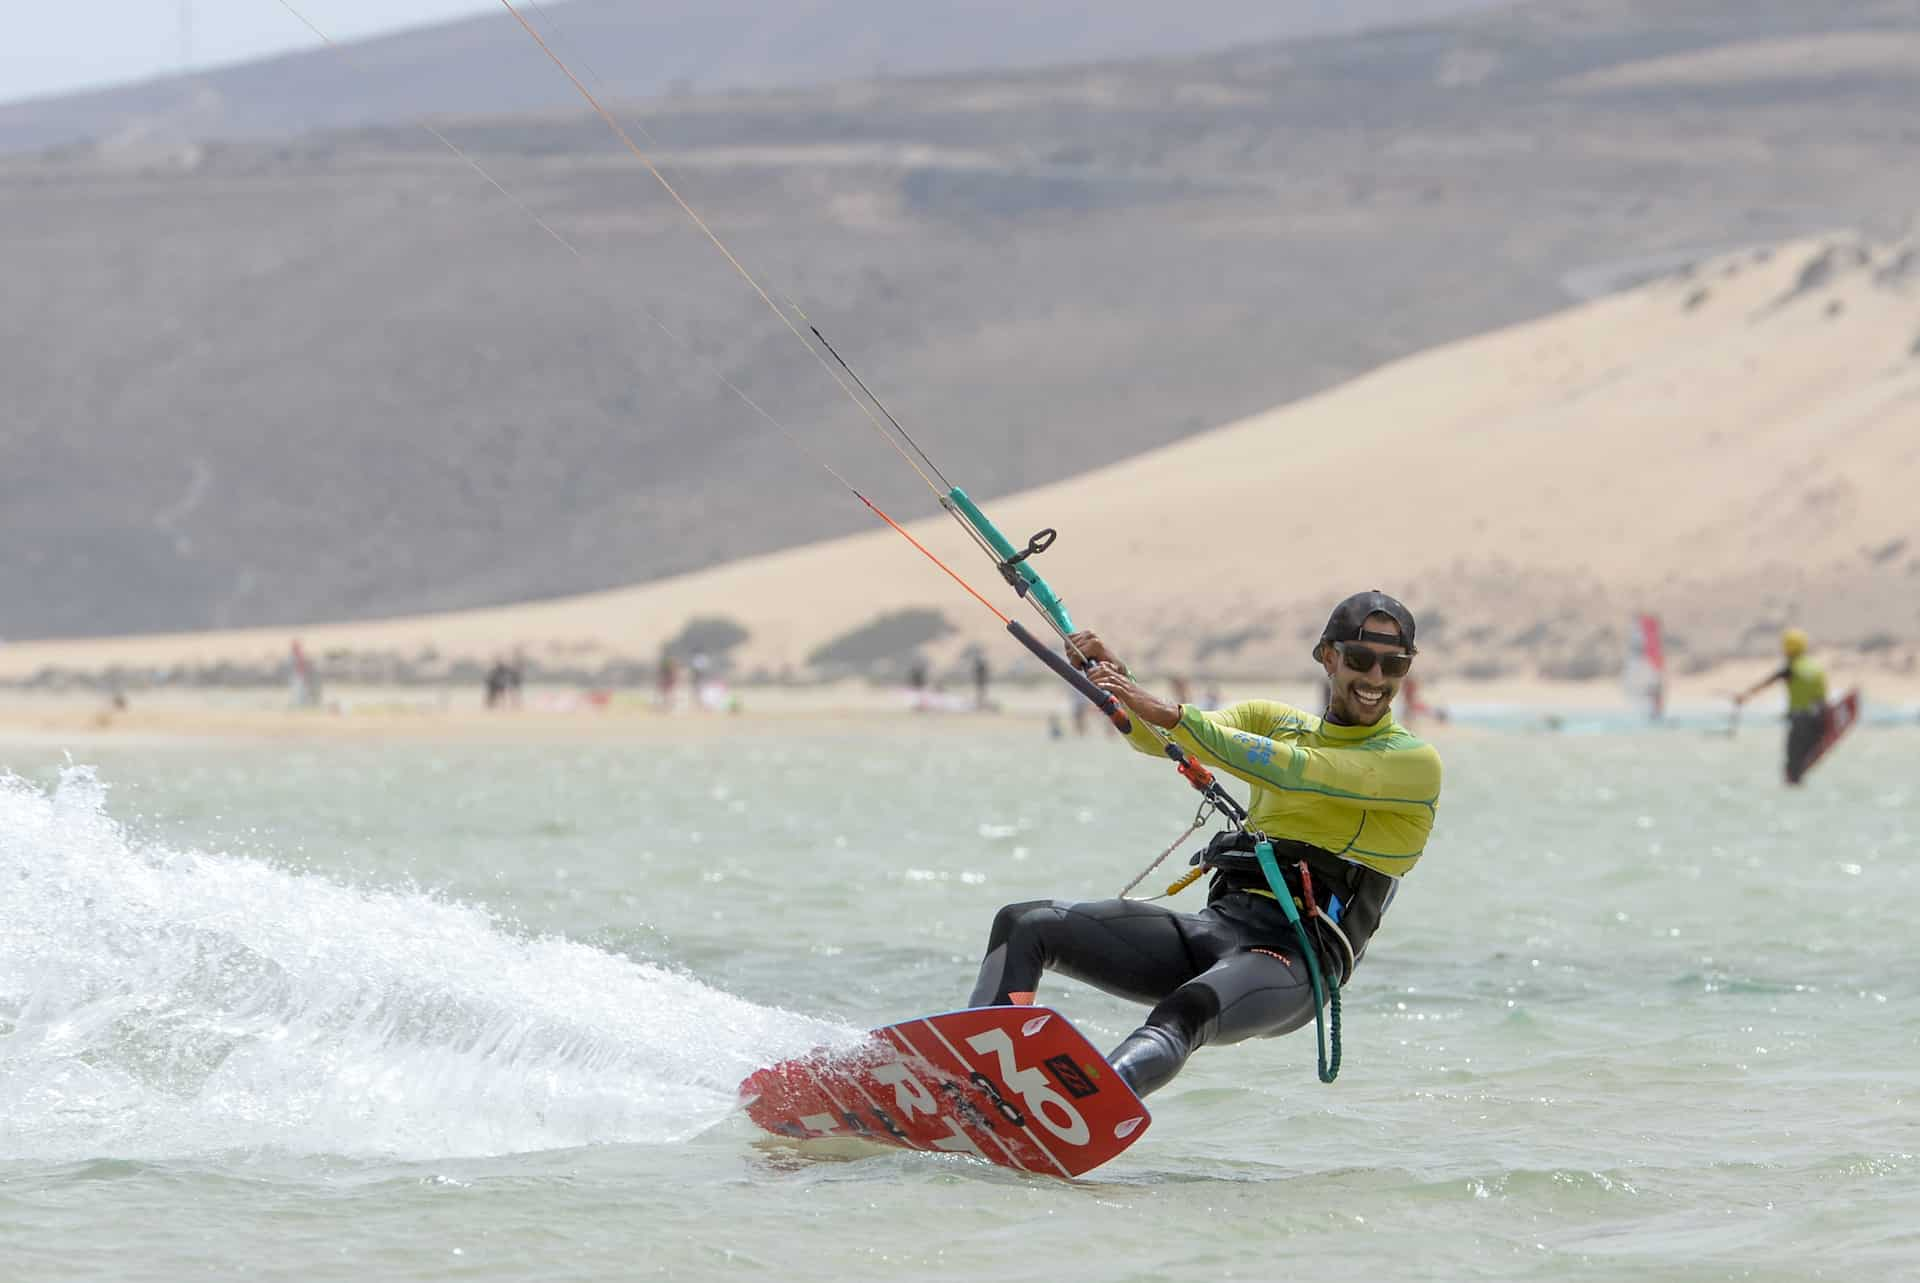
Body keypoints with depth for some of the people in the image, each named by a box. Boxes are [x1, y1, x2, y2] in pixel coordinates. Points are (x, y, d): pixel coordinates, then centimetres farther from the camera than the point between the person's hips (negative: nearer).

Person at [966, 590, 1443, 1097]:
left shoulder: (1416, 761, 0)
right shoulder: (1276, 722, 20)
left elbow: (1293, 772, -15)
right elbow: (1156, 737, 9)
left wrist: (1172, 714, -21)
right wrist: (1114, 680, -13)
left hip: (1294, 958, -7)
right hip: (1213, 928, 7)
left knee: (1184, 1014, -39)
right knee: (1023, 925, -8)